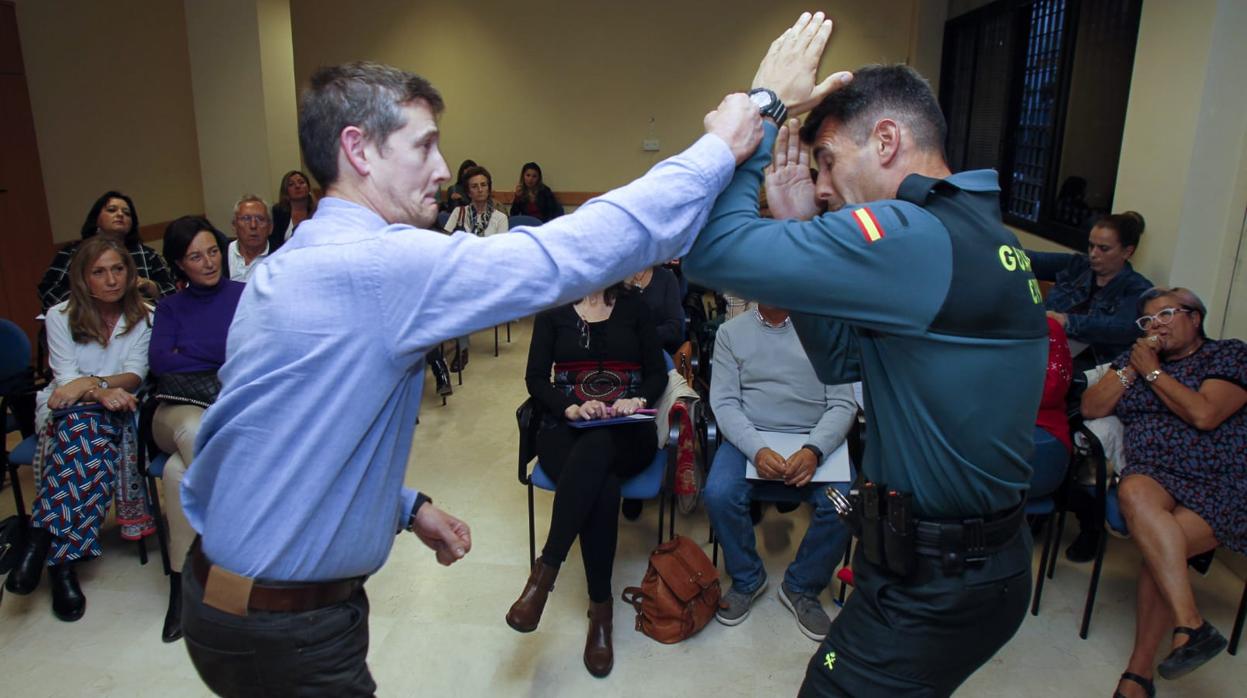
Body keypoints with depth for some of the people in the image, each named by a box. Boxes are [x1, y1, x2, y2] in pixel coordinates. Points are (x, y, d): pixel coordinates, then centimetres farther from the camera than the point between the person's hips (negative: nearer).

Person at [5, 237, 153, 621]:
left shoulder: (143, 316, 5)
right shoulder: (60, 315, 4)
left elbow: (135, 376, -3)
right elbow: (65, 377, -5)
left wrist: (89, 383, -23)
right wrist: (102, 390, -28)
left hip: (115, 410, 1)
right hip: (64, 409, 0)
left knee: (85, 424, -37)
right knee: (87, 423, -37)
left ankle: (43, 540, -35)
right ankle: (63, 558, -37)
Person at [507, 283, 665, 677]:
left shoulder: (633, 308, 12)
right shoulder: (553, 311, 11)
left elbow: (657, 372, 9)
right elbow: (535, 378, 4)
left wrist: (638, 400, -13)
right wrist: (571, 408, -16)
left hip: (626, 433, 0)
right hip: (566, 428, 0)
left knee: (595, 448, -39)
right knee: (602, 487, -35)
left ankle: (546, 570, -37)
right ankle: (600, 606, -26)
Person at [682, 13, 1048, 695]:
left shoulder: (914, 236, -24)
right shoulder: (980, 233, 8)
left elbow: (712, 249, -29)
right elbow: (842, 360, 9)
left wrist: (763, 102, -16)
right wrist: (798, 228, 2)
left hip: (932, 588, -9)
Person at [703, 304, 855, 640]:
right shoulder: (730, 332, 4)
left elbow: (843, 404, -3)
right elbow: (724, 402, -3)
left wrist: (813, 450, -22)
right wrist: (758, 450, -21)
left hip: (813, 439, 0)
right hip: (749, 437, 0)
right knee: (719, 494, -27)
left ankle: (802, 587, 2)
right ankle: (747, 578, 2)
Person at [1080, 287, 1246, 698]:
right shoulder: (1135, 358, 20)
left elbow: (1203, 415, -12)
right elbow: (1091, 408, 9)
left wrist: (1152, 371, -3)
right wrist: (1132, 369, 1)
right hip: (1155, 474, 3)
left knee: (1157, 552, -28)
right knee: (1134, 493, -35)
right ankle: (1192, 626, -37)